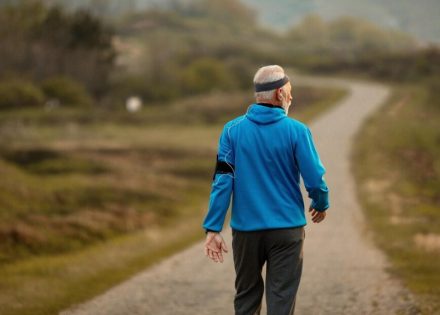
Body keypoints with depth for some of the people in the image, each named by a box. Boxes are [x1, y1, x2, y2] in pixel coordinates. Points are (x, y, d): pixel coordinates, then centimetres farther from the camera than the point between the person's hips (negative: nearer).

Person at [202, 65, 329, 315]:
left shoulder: (233, 130, -2)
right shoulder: (296, 131, -8)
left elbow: (222, 181, -6)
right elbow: (315, 180, -7)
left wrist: (213, 229, -5)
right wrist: (321, 205, 15)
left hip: (245, 229, 2)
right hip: (287, 229, -2)